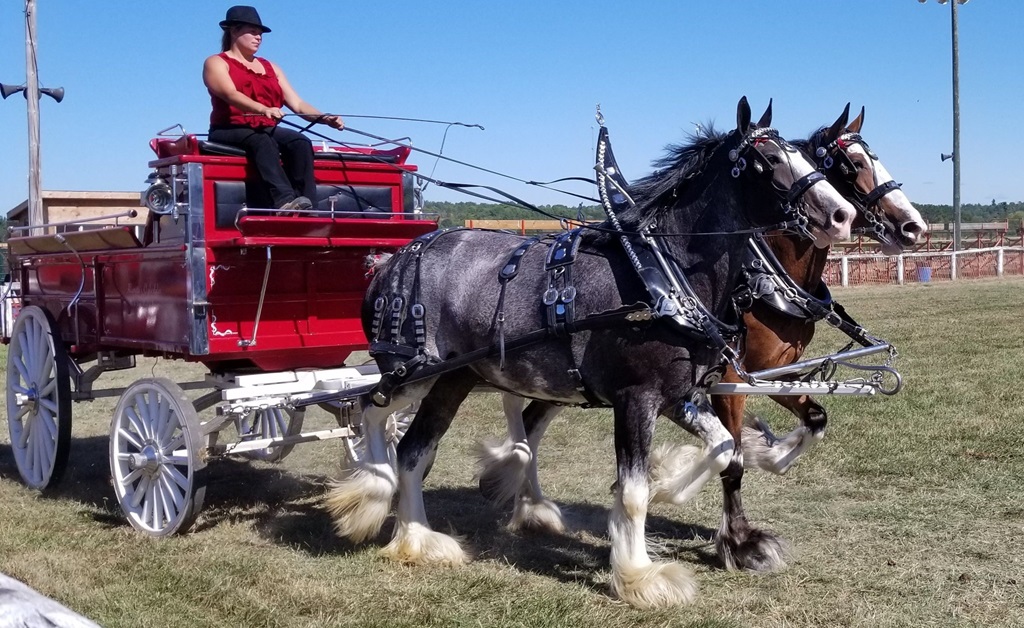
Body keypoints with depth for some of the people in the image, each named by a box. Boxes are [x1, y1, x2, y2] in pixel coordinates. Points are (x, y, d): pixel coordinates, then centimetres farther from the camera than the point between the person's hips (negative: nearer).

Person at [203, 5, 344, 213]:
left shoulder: (270, 67, 23)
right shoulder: (216, 63, 5)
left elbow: (297, 104, 13)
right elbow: (231, 95, -16)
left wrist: (325, 118, -6)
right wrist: (263, 109, -35)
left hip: (267, 130, 5)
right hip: (230, 131, -5)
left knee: (300, 141, -27)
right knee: (262, 140, -38)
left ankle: (306, 203, -41)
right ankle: (284, 201, -57)